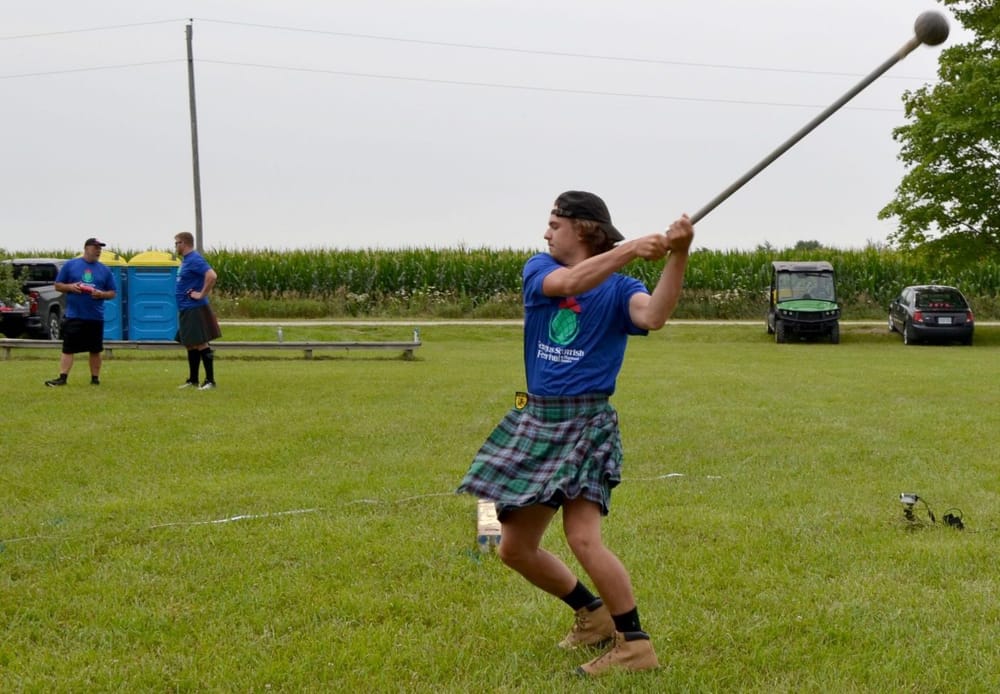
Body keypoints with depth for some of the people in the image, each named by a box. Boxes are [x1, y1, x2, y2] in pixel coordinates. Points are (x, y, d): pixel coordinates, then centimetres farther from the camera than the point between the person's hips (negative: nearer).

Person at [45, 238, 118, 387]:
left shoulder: (104, 270, 9)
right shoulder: (70, 265, 5)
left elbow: (113, 293, 10)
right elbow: (58, 285, 7)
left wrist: (101, 294, -10)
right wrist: (70, 287, -12)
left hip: (96, 317, 2)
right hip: (73, 316, -2)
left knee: (95, 350, 7)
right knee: (68, 348, -4)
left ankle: (95, 378, 15)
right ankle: (62, 378, -5)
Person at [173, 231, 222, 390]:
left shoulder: (194, 260, -16)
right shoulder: (186, 260, 14)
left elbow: (212, 276, -30)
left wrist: (202, 294, -22)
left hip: (195, 310, -10)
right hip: (186, 309, 10)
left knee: (200, 344, -8)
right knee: (190, 345, 15)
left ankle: (210, 381, -4)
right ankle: (193, 380, 23)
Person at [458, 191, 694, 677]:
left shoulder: (619, 289, -3)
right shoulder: (538, 269, 6)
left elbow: (652, 316, -25)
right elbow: (567, 283, -17)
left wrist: (677, 256, -36)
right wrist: (630, 249, -28)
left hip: (587, 422, -6)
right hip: (534, 421, 6)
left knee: (583, 538, -20)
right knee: (514, 549, 12)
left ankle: (635, 644, -5)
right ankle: (593, 614, 31)